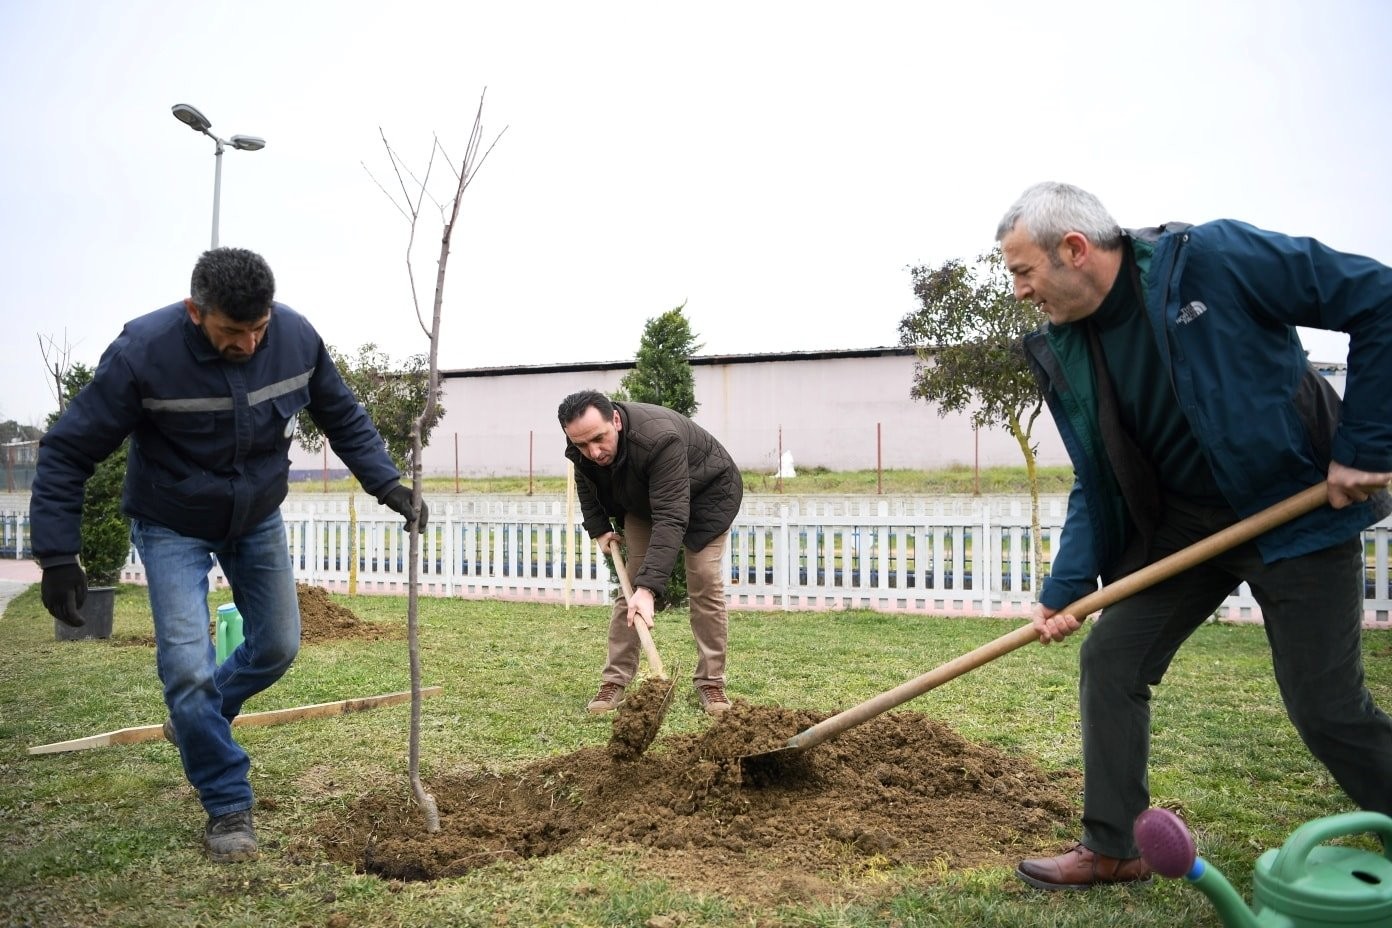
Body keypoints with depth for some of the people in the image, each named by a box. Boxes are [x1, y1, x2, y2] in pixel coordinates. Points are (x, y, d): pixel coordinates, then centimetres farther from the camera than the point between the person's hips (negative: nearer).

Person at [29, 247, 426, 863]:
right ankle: (228, 807, 7)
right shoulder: (143, 352, -30)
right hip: (172, 528, -4)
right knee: (188, 666, -11)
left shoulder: (297, 337, -20)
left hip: (258, 519, 4)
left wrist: (388, 484, -14)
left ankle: (195, 718, 42)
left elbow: (344, 419, -4)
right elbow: (67, 453, -20)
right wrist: (58, 555, -22)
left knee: (277, 647, 12)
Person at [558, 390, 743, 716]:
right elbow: (586, 482, 3)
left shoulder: (660, 439, -45)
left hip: (706, 494, -5)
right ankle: (615, 680, 1)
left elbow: (671, 518, -49)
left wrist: (649, 587, -55)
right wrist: (598, 528, -4)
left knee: (704, 582, -12)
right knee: (630, 581, -3)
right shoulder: (582, 448, -24)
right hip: (642, 500, 5)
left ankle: (711, 682, -2)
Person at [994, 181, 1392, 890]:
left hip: (1298, 508, -5)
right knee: (1109, 659, 1)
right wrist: (1064, 589, -7)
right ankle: (1110, 848, 16)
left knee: (1326, 706, -1)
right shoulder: (1063, 352, -3)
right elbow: (1096, 485, 3)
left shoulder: (1213, 258, -21)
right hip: (1180, 520, 6)